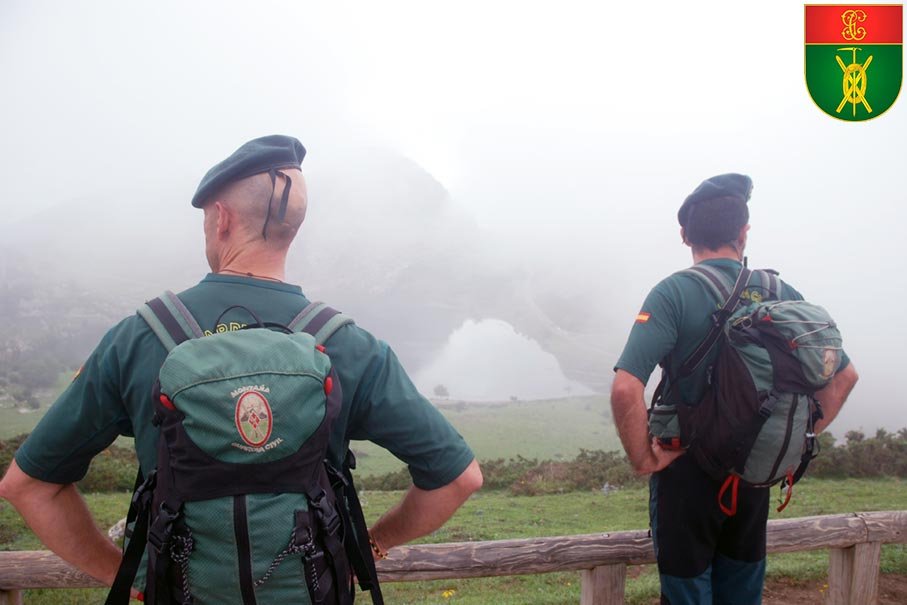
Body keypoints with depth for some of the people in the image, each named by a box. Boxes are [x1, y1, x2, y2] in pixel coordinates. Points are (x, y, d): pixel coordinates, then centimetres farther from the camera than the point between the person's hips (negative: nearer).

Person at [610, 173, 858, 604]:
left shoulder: (675, 293, -15)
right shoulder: (781, 294, 0)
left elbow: (626, 388, -26)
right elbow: (844, 375, 9)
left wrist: (643, 459, -13)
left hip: (688, 472, -4)